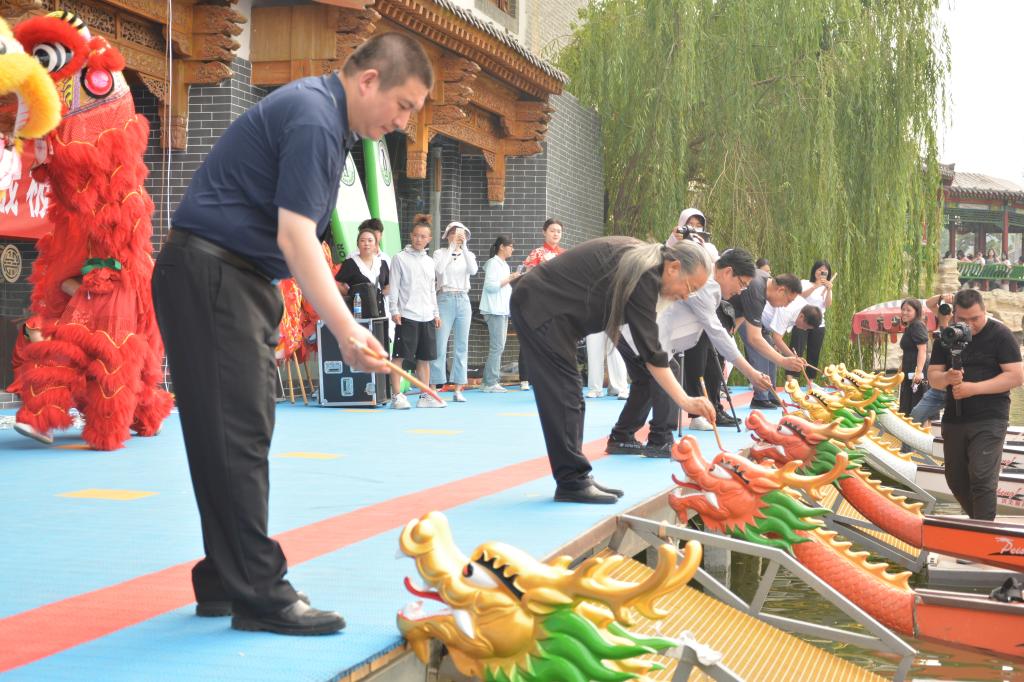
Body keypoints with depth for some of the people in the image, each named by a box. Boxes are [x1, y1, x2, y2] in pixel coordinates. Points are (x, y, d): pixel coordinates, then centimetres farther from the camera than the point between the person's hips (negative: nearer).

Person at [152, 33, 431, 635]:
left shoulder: (323, 115, 15)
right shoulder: (313, 119, -17)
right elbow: (295, 236, -24)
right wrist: (346, 329, -26)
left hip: (240, 280, 10)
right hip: (210, 275, -10)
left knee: (239, 436, 10)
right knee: (237, 436, -10)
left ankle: (227, 581, 16)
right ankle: (259, 596, -8)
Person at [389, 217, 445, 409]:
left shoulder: (429, 262, 16)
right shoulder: (400, 258, 0)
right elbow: (394, 286, -4)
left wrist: (436, 313, 16)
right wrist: (394, 310, -11)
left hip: (427, 316, 6)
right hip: (406, 315, -6)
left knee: (425, 357, 9)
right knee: (400, 356, -7)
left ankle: (425, 396, 15)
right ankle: (396, 396, -6)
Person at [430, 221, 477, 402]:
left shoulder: (468, 255, 12)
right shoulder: (440, 253, 3)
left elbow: (473, 270, -10)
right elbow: (439, 269, -18)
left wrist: (464, 247, -12)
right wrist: (452, 247, -13)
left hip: (463, 300, 4)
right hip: (445, 299, -4)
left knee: (462, 345, 3)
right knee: (440, 344, -8)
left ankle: (458, 389, 7)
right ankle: (434, 387, -6)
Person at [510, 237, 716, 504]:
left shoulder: (642, 259, 9)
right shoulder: (643, 276, -20)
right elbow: (651, 351, -22)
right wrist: (684, 401, -22)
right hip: (539, 306, -10)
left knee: (570, 397, 9)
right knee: (564, 395, -11)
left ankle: (574, 479, 12)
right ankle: (572, 482, -10)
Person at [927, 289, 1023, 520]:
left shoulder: (1000, 335, -6)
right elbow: (932, 376, 7)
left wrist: (974, 388, -19)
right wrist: (947, 378, -17)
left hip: (989, 420, -6)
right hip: (953, 420, 6)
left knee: (982, 479, -15)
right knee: (956, 480, 12)